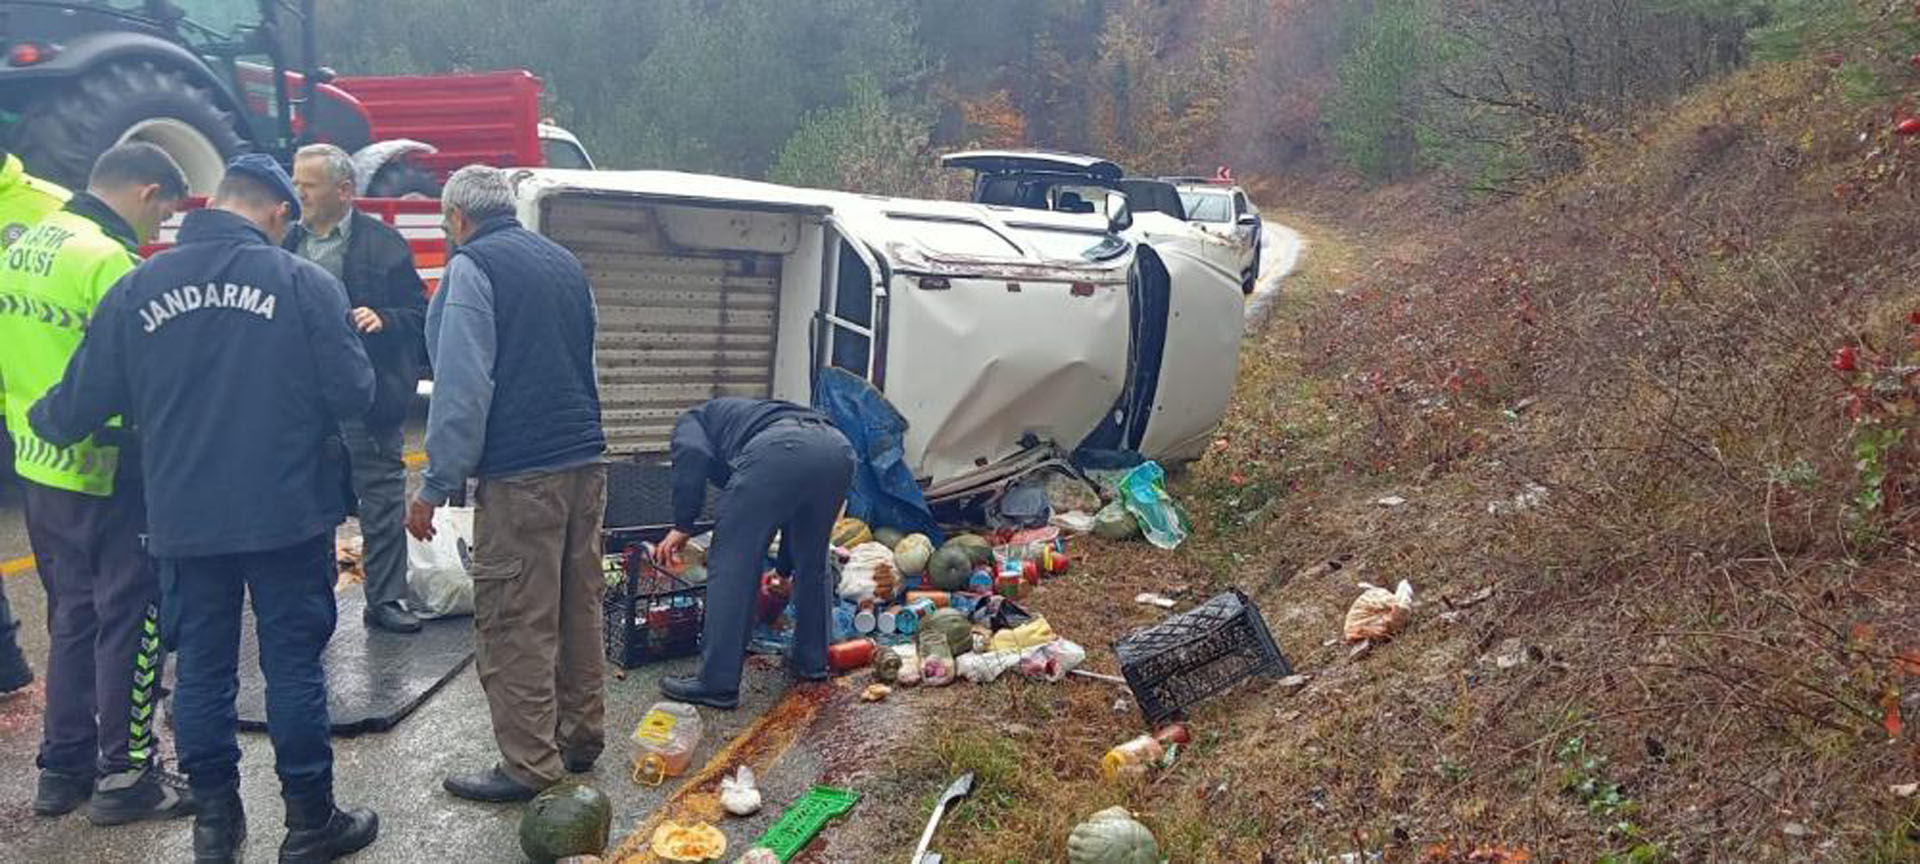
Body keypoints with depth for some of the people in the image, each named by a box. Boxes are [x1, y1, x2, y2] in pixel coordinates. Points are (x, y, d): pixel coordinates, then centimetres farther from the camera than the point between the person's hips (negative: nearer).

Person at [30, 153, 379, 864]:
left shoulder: (139, 287, 0)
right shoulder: (304, 283, -9)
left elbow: (83, 401, 3)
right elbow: (353, 393, -12)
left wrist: (41, 419, 25)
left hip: (185, 519, 3)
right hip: (289, 514, -3)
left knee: (202, 667, 14)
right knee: (294, 665, 6)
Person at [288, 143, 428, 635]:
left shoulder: (383, 244, -2)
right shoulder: (287, 244, 11)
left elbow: (419, 313, -2)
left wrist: (382, 319, -21)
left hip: (369, 396, -4)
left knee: (382, 498, 2)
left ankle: (385, 599, 12)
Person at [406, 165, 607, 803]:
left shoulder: (473, 266, -7)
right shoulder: (564, 262, 17)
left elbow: (463, 386, -15)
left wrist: (436, 486, -12)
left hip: (520, 475, -8)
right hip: (586, 463, 8)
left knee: (515, 625, -1)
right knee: (578, 607, 16)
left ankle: (528, 766, 4)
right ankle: (581, 738, 26)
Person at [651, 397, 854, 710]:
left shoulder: (691, 421, 30)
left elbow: (692, 456, 2)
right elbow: (794, 515, 49)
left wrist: (682, 526, 7)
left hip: (777, 451, -7)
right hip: (838, 449, 7)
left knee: (731, 565, 4)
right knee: (811, 563, 26)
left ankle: (718, 684, 7)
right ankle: (811, 661, 37)